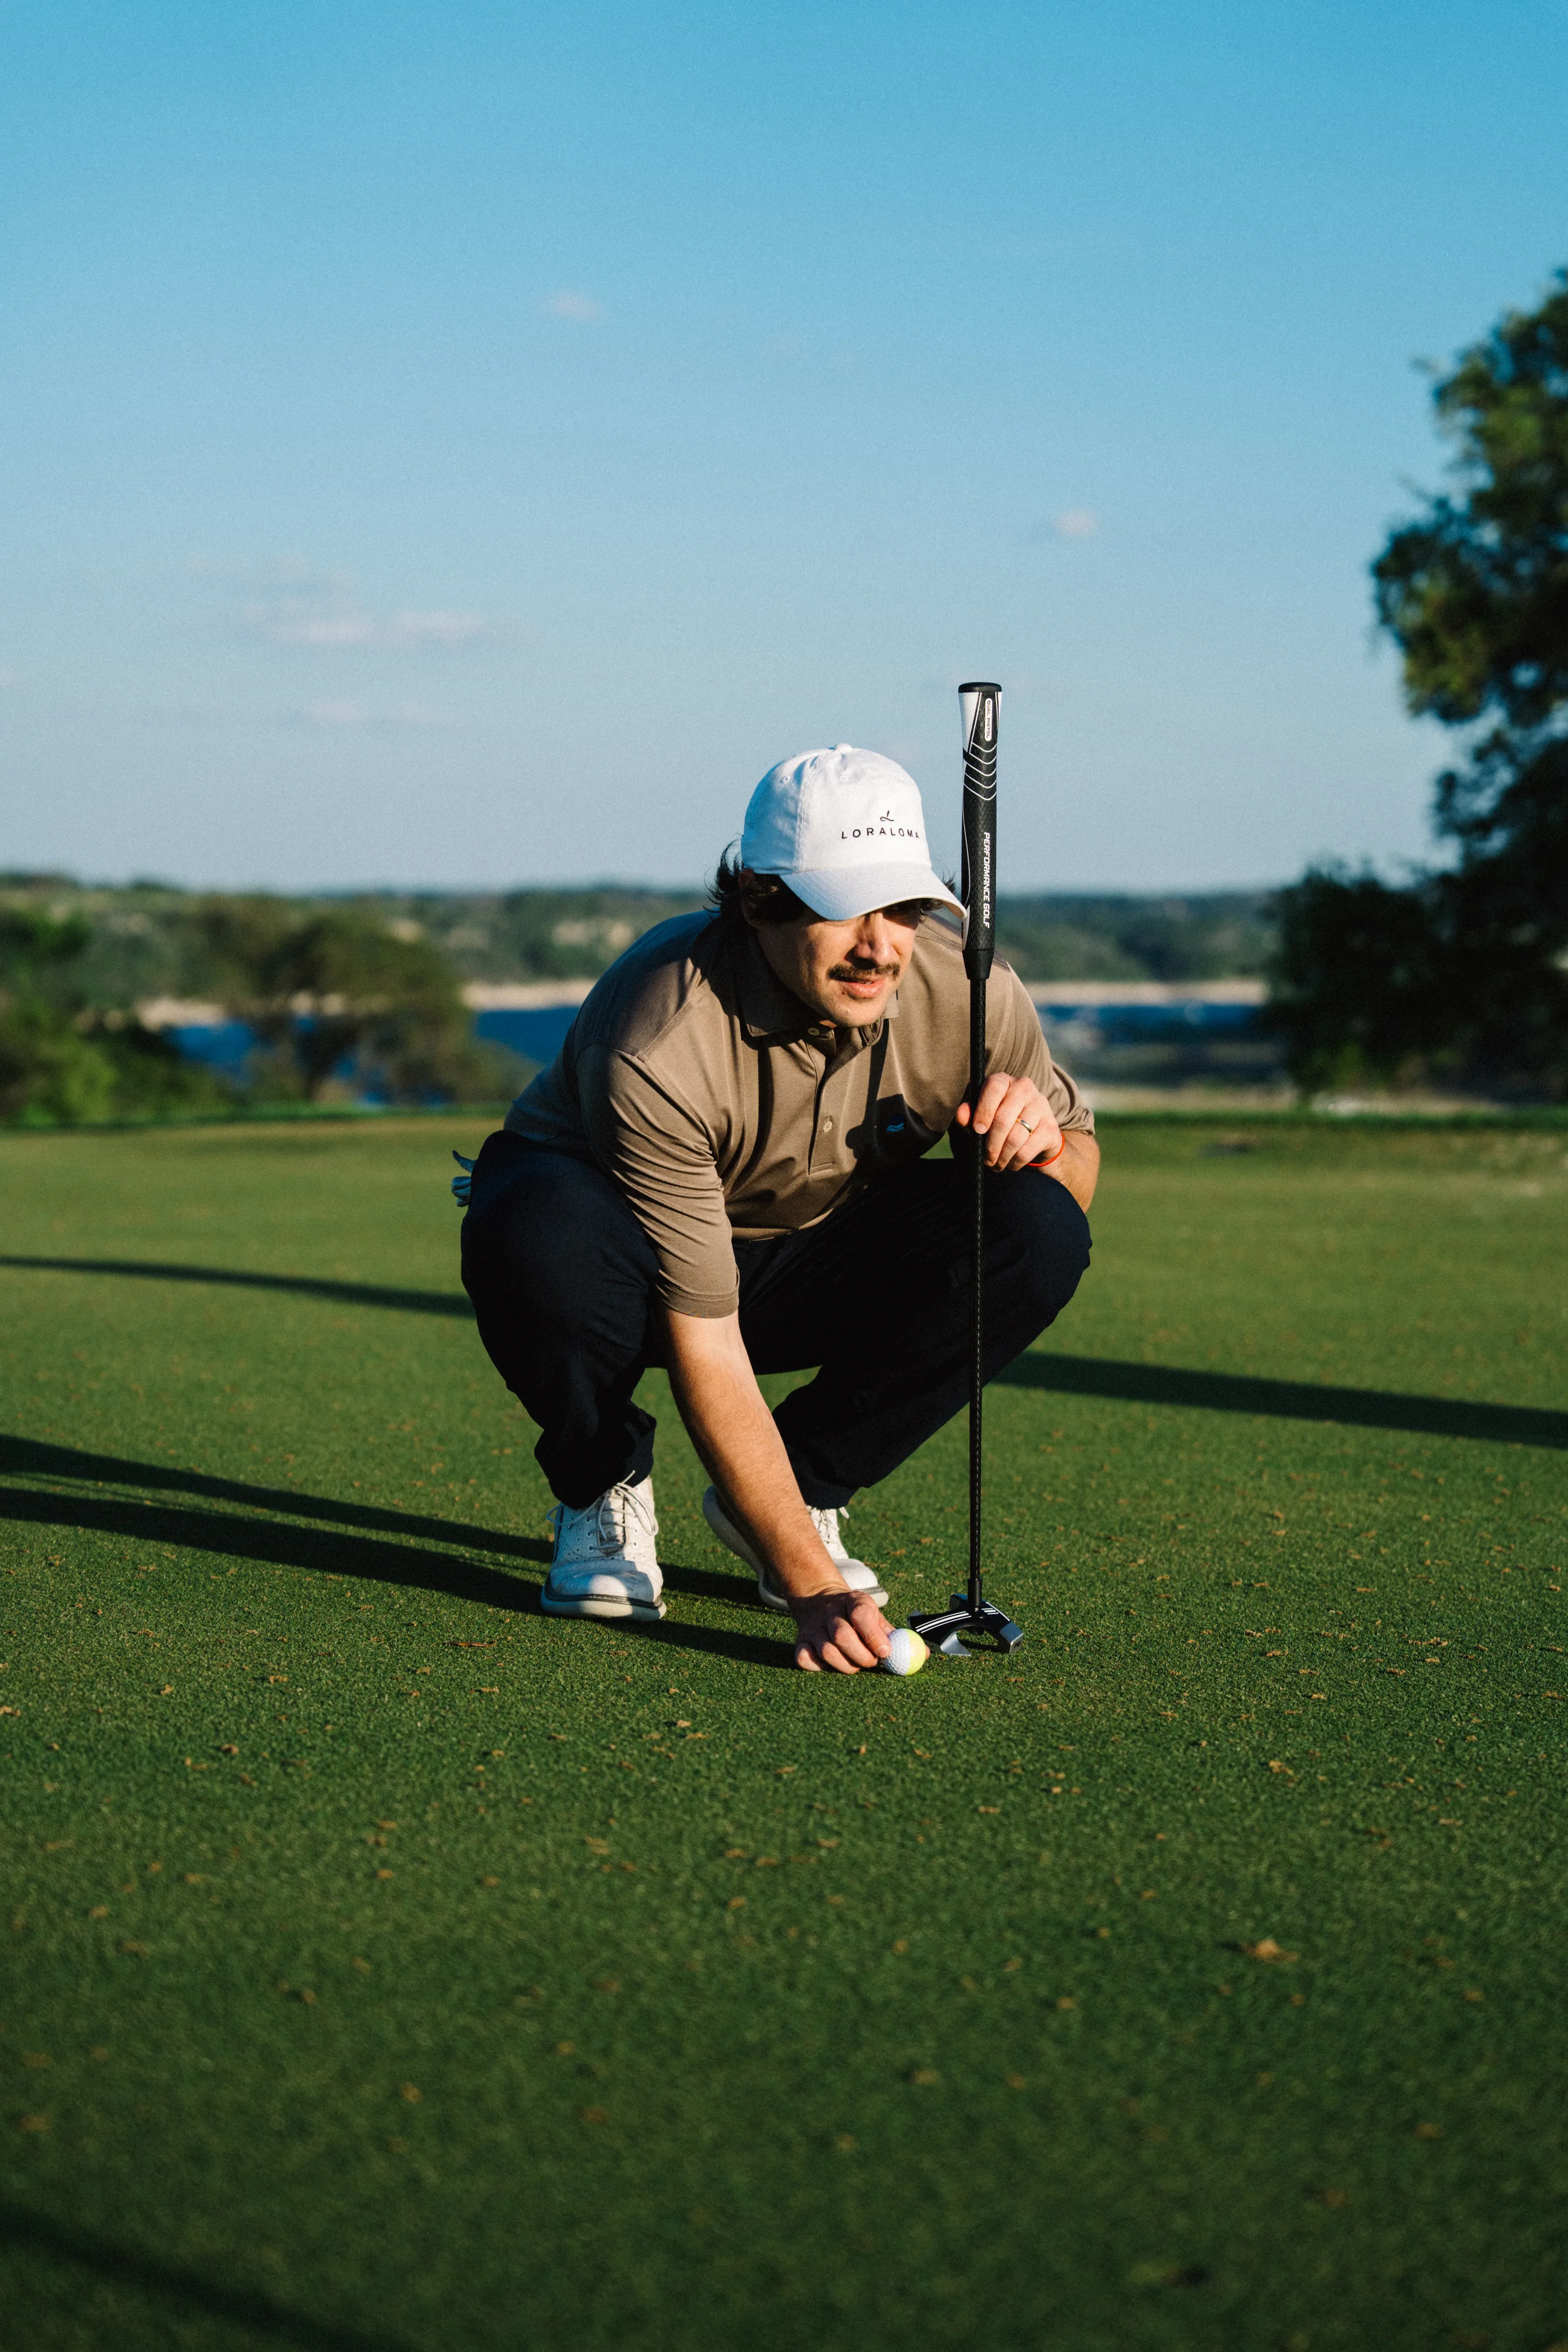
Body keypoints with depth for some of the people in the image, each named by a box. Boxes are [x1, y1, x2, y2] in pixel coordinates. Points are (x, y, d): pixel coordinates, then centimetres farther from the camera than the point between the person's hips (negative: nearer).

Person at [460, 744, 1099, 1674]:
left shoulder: (967, 987, -20)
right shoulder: (661, 1046, -35)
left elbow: (1076, 1148, -2)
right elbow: (703, 1344, -35)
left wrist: (1043, 1139, -29)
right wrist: (810, 1585, -40)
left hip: (818, 1265, 4)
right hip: (641, 1265, -4)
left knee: (1041, 1228, -23)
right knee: (535, 1223, -39)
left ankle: (804, 1488, -4)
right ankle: (604, 1491, -7)